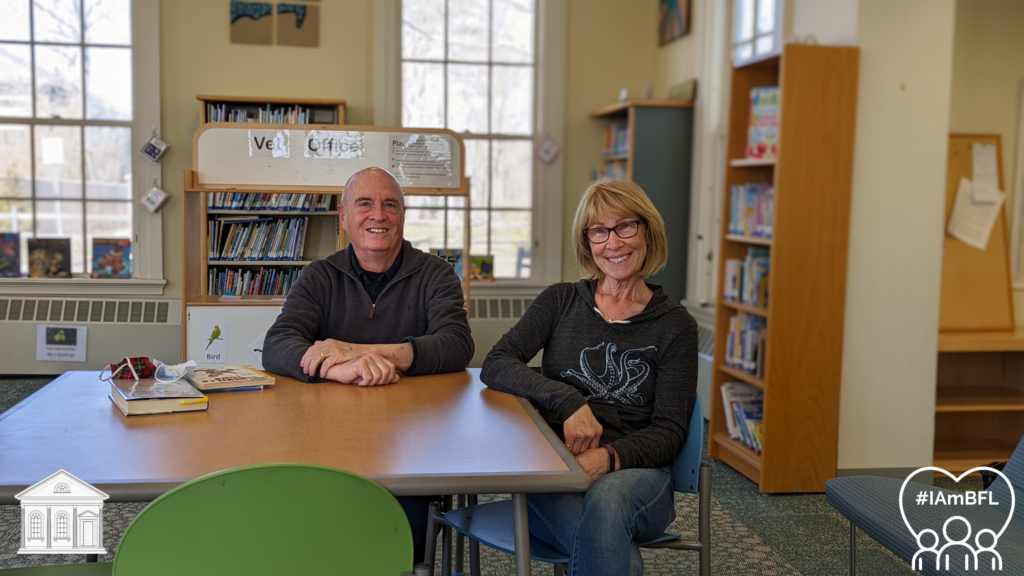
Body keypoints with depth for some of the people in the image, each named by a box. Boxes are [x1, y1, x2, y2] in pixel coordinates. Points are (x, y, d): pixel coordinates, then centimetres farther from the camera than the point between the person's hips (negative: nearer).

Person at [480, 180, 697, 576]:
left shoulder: (675, 325, 8)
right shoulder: (561, 301, 12)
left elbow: (668, 432, 2)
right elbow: (495, 365, -1)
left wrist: (608, 457, -19)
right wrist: (568, 401, -17)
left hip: (634, 472, 1)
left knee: (606, 501, -37)